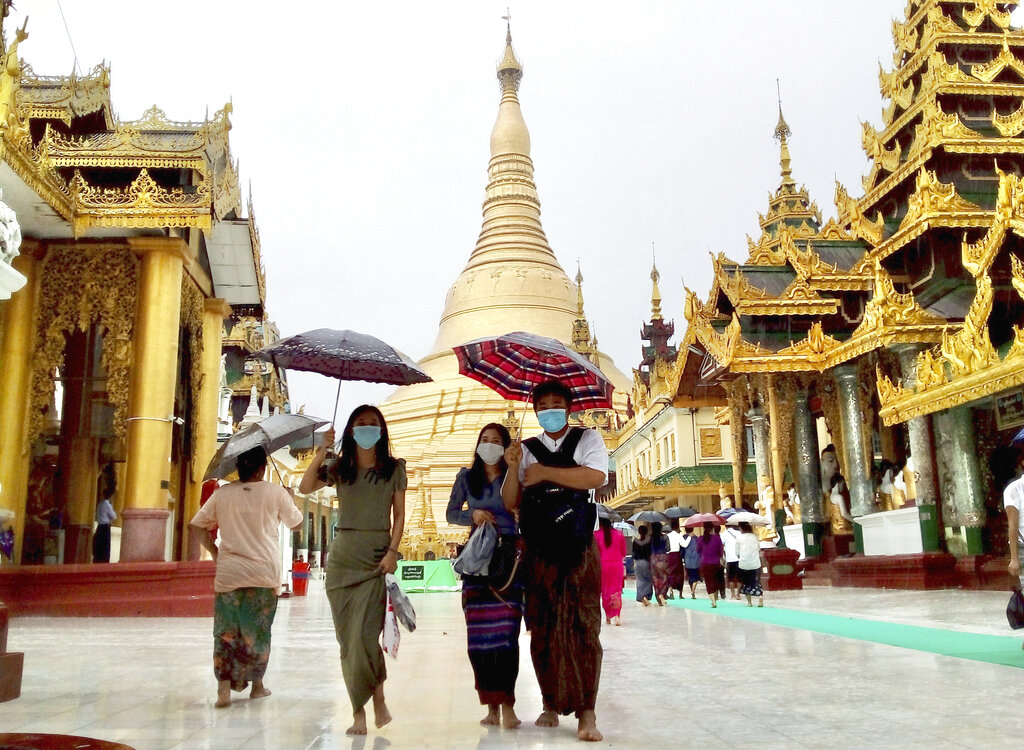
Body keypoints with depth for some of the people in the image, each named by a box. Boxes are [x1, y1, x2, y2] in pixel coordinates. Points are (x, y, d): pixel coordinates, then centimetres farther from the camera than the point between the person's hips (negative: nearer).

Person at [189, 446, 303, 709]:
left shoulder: (222, 493, 3)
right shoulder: (276, 493, -2)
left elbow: (196, 525, 7)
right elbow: (296, 523, 11)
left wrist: (214, 551, 14)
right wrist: (289, 498, 27)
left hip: (228, 572, 1)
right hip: (264, 572, 0)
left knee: (226, 631, 6)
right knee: (259, 632, 13)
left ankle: (224, 687, -6)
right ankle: (257, 684, 24)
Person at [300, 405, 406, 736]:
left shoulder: (394, 469, 6)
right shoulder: (339, 467, 9)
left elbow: (399, 514, 4)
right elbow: (305, 487, -5)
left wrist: (392, 551, -7)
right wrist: (322, 451, -9)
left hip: (376, 557, -2)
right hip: (342, 556, 3)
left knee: (363, 634, -13)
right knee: (347, 637, 4)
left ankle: (360, 711, 5)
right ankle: (368, 706, 15)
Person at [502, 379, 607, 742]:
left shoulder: (587, 439, 8)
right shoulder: (526, 450, 13)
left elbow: (595, 476, -12)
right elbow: (510, 503, 8)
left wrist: (544, 472, -12)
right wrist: (513, 467, -10)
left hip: (579, 550, -2)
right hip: (539, 552, 3)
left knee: (583, 627, -6)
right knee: (543, 630, 5)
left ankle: (586, 712, -1)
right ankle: (551, 703, 18)